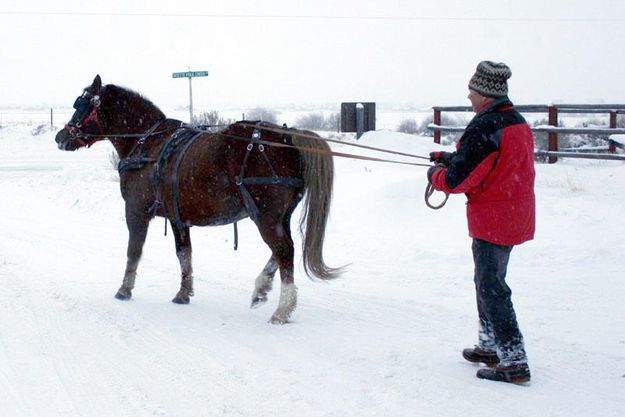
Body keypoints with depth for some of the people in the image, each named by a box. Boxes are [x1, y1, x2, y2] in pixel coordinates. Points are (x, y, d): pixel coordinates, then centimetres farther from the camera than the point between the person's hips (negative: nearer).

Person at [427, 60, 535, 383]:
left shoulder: (484, 127, -20)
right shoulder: (519, 123, 10)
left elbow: (457, 179, -20)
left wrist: (435, 174, 1)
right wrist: (451, 157, 16)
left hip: (491, 220, -10)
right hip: (516, 216, 10)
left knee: (492, 289, -4)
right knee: (489, 282, 22)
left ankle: (514, 362, -5)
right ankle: (489, 346, 33)